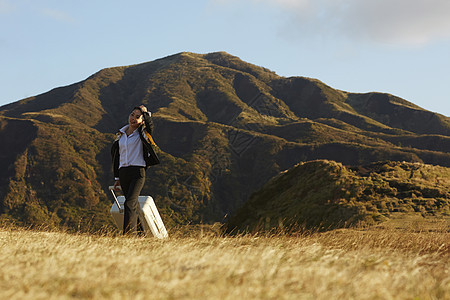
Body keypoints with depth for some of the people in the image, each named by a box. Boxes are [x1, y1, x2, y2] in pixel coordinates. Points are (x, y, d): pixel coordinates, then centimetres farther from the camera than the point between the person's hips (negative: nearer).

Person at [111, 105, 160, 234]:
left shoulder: (142, 134, 1)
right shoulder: (121, 134, 15)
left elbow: (149, 124, -22)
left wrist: (145, 112, -4)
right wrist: (117, 178, 18)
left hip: (138, 172, -5)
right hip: (123, 173, 5)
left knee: (129, 203, -18)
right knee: (134, 205, 12)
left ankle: (127, 235, -23)